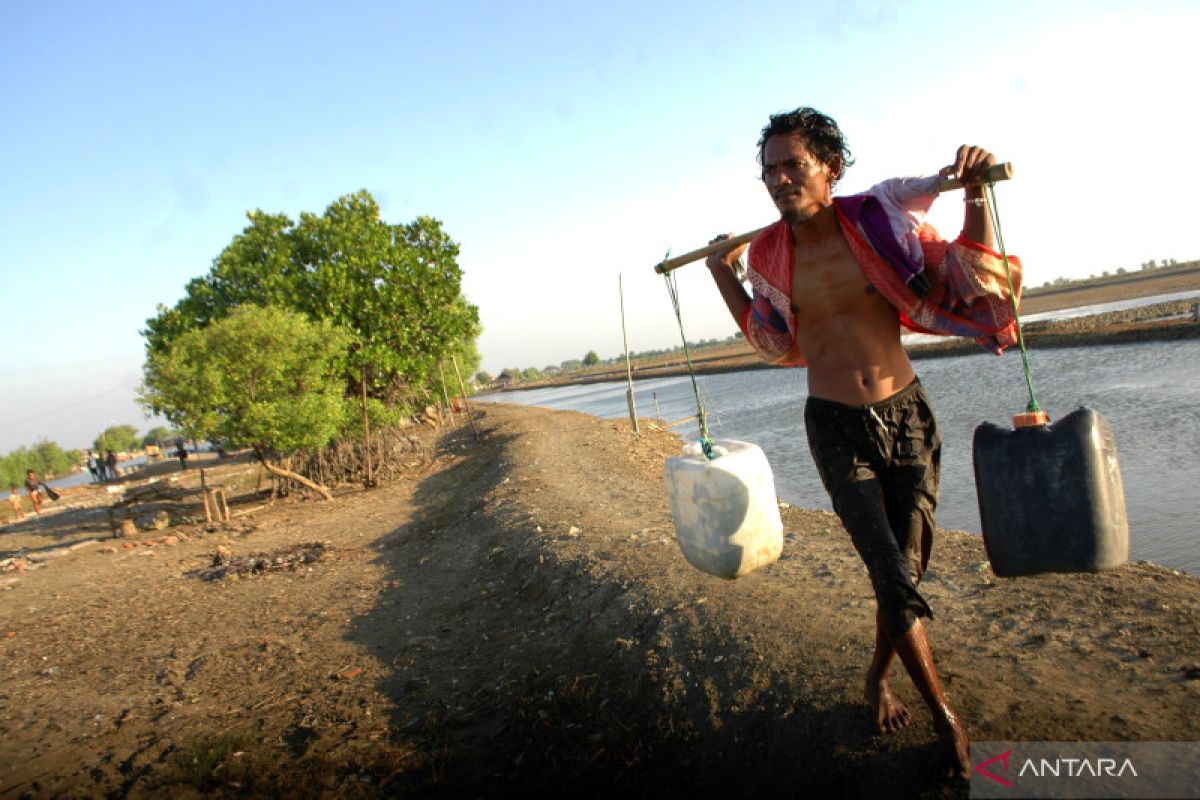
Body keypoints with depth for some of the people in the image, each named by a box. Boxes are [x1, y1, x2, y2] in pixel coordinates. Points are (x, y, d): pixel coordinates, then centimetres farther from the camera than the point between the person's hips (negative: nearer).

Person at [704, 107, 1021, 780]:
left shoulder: (881, 221, -7)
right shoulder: (767, 255, -3)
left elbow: (970, 284, -1)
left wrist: (976, 197, -14)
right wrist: (722, 274, 8)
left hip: (907, 415, 1)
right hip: (837, 429, -1)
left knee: (906, 569, 9)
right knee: (894, 578, -6)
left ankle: (879, 676, 37)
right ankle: (945, 713, 17)